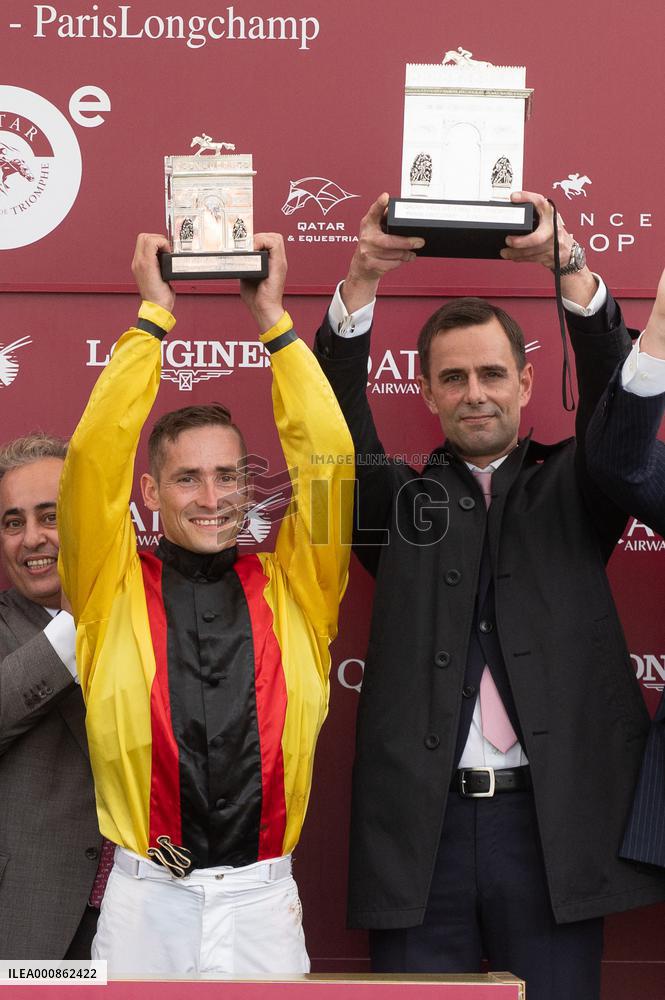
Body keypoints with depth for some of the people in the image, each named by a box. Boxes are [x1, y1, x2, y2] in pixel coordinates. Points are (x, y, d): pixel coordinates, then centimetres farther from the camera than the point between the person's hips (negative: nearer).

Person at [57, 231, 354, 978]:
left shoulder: (290, 590, 6)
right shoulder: (115, 590, 3)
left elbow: (326, 459, -1)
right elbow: (94, 456, -6)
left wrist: (273, 318, 1)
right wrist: (153, 316, -2)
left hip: (261, 898, 1)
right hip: (145, 898, -1)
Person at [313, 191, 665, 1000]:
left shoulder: (568, 494, 11)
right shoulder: (401, 500, 12)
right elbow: (335, 415, -2)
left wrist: (568, 266, -19)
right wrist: (362, 279, -17)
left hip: (551, 823, 0)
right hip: (419, 824, 1)